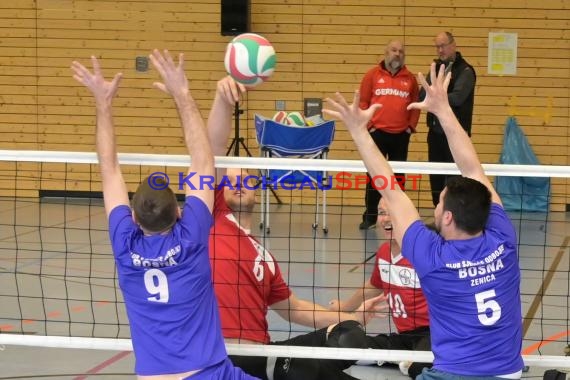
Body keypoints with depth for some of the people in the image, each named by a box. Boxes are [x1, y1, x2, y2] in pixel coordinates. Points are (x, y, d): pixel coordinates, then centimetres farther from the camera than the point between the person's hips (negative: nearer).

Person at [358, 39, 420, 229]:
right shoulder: (373, 74, 2)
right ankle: (370, 217, 8)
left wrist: (411, 126, 1)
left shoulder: (410, 78, 7)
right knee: (373, 175, 2)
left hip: (401, 135, 2)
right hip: (377, 133, -2)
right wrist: (368, 125, -5)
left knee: (398, 176, 8)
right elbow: (363, 102, 1)